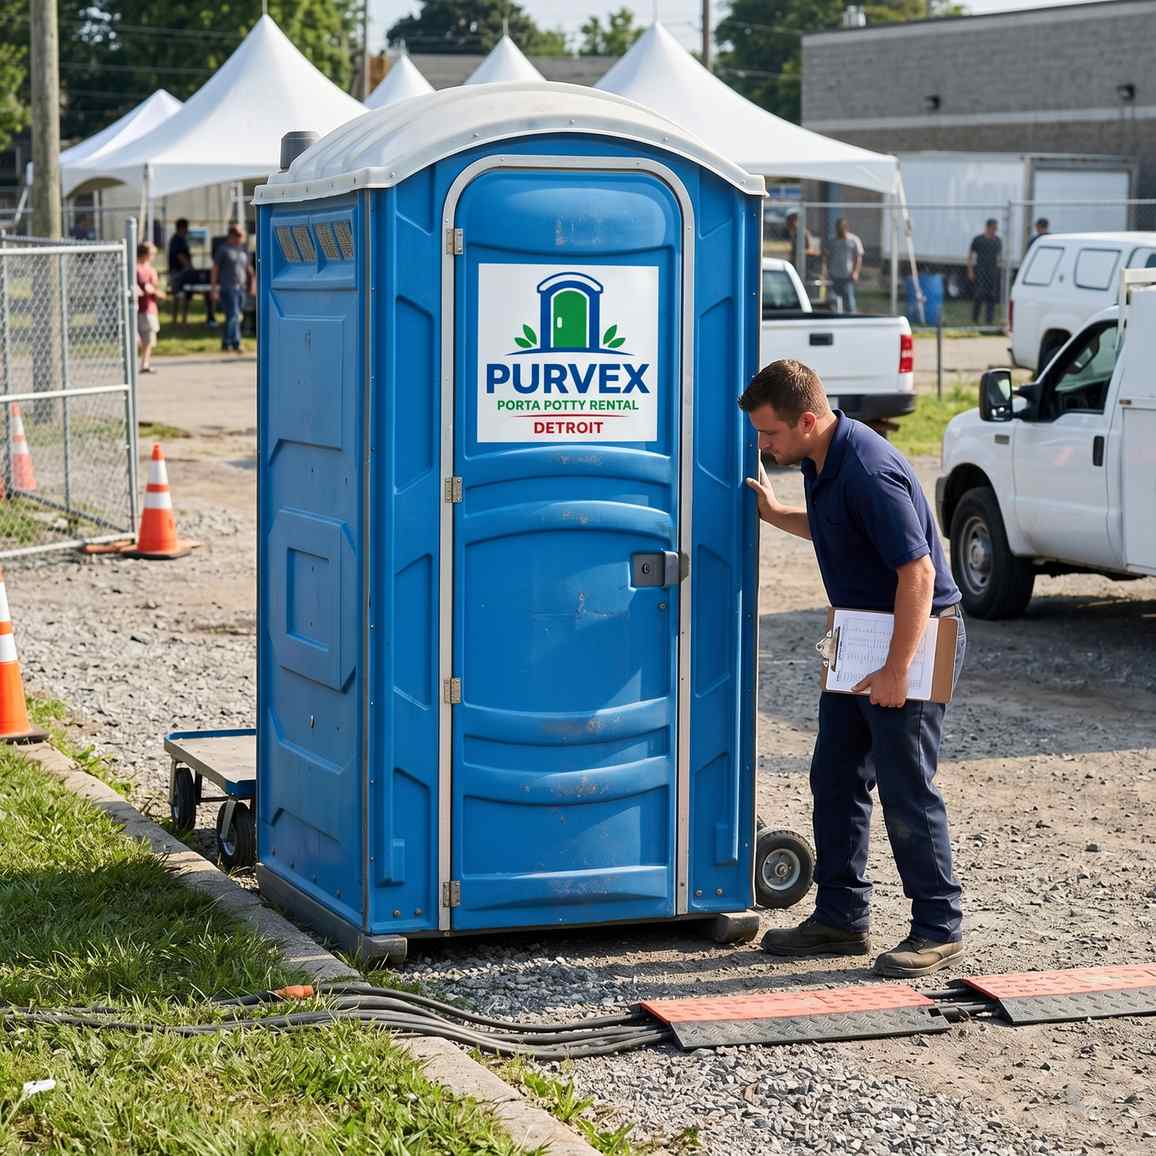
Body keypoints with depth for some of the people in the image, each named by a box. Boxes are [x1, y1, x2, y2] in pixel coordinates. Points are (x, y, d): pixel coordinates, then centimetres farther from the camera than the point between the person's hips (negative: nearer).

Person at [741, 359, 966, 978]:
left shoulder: (869, 472, -26)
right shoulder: (821, 462, 5)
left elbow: (918, 571, -27)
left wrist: (897, 670, -27)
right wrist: (776, 515, 15)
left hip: (913, 635, -10)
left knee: (905, 788, -5)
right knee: (835, 778, 12)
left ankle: (939, 929, 6)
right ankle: (840, 917, 21)